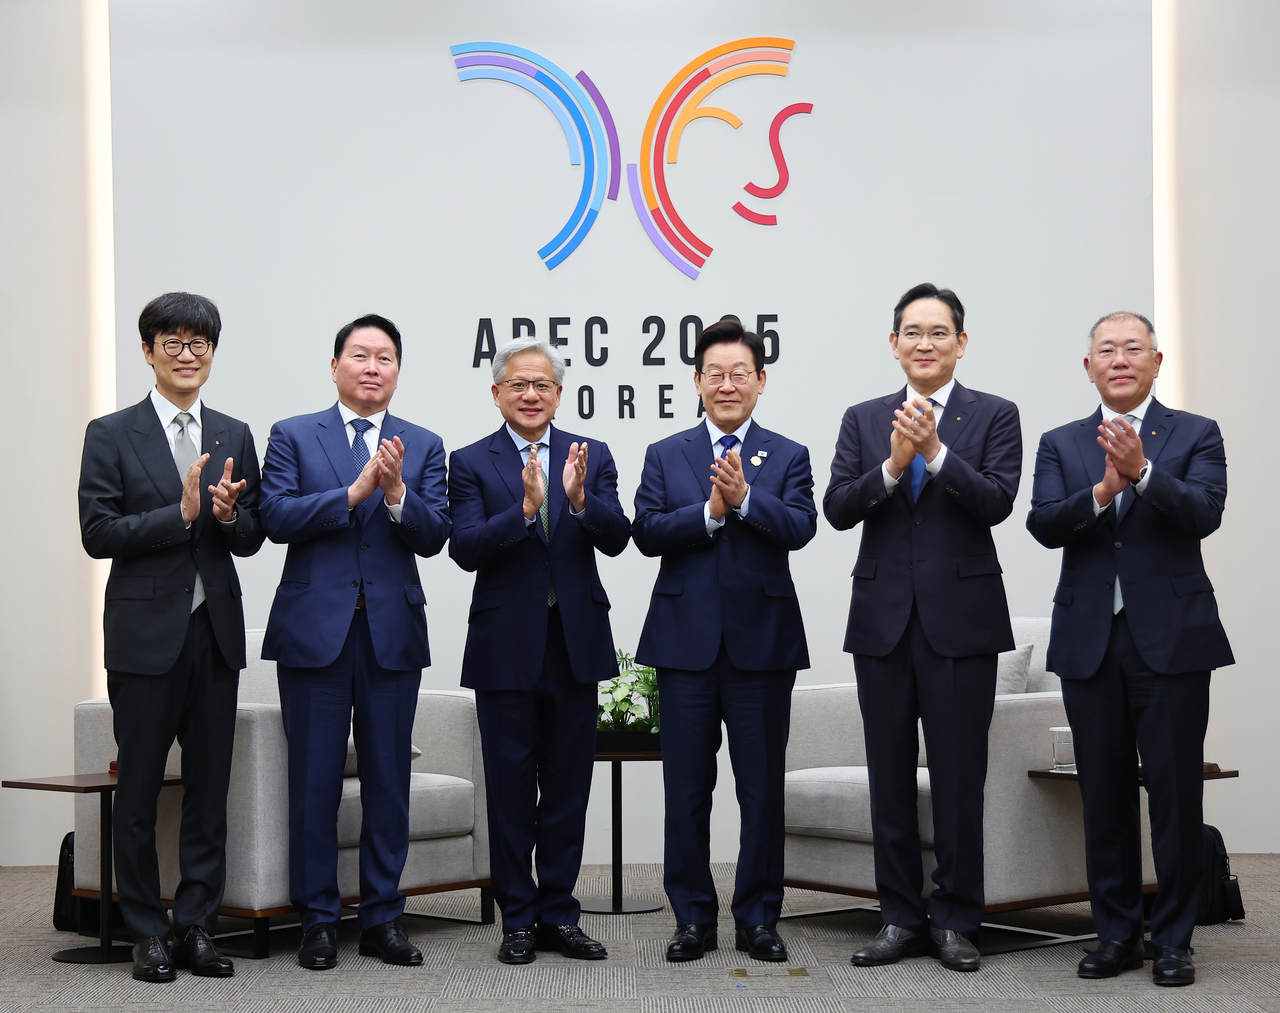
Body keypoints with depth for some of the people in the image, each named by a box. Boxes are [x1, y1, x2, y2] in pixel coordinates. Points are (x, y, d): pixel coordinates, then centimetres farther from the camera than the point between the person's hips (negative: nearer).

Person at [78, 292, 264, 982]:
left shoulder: (235, 437, 11)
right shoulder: (111, 435, 0)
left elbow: (251, 539, 10)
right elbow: (98, 534, -8)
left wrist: (230, 515, -13)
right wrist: (181, 512, -17)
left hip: (216, 628, 4)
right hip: (146, 631, -3)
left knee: (210, 788, 6)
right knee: (138, 789, 3)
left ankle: (196, 926, 15)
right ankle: (147, 932, 12)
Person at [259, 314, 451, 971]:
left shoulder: (424, 446, 10)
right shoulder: (293, 436, 6)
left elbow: (434, 537, 0)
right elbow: (276, 518, -8)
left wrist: (396, 492, -18)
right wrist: (354, 491, -17)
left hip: (394, 632, 2)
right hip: (315, 630, -2)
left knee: (389, 780, 5)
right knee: (314, 781, 1)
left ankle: (382, 917, 15)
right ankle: (318, 920, 11)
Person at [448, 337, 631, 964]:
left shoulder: (592, 458, 6)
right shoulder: (471, 463, 0)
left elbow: (616, 539, -6)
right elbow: (465, 549, -13)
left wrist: (580, 498, -25)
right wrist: (526, 508, -27)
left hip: (576, 644, 2)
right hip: (507, 647, -2)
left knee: (567, 790, 9)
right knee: (511, 790, 5)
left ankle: (559, 916, 19)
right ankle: (518, 920, 15)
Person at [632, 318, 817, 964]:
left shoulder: (788, 457, 7)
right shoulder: (664, 456, 9)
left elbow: (800, 528, -10)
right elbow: (646, 532, -6)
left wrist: (744, 498, -24)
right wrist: (710, 511, -18)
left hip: (762, 643, 0)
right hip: (686, 643, 1)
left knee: (763, 790, 4)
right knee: (687, 790, 5)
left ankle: (757, 918, 16)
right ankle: (693, 918, 16)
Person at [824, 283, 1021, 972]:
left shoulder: (994, 416, 3)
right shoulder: (863, 420, 10)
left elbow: (996, 503, -11)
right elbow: (836, 509, -2)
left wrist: (936, 452, -20)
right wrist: (892, 466, -16)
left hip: (961, 617, -3)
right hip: (883, 617, 3)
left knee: (959, 777, 1)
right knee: (890, 778, 7)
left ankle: (955, 921, 12)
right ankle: (902, 919, 17)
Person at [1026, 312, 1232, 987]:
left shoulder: (1196, 436, 5)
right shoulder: (1060, 445, 11)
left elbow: (1204, 514, -11)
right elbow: (1043, 525, -4)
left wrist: (1142, 470, -26)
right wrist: (1101, 491, -21)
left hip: (1172, 639, -2)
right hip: (1090, 643, 2)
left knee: (1176, 796, -1)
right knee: (1104, 797, 7)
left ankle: (1174, 941, 9)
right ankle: (1118, 935, 17)